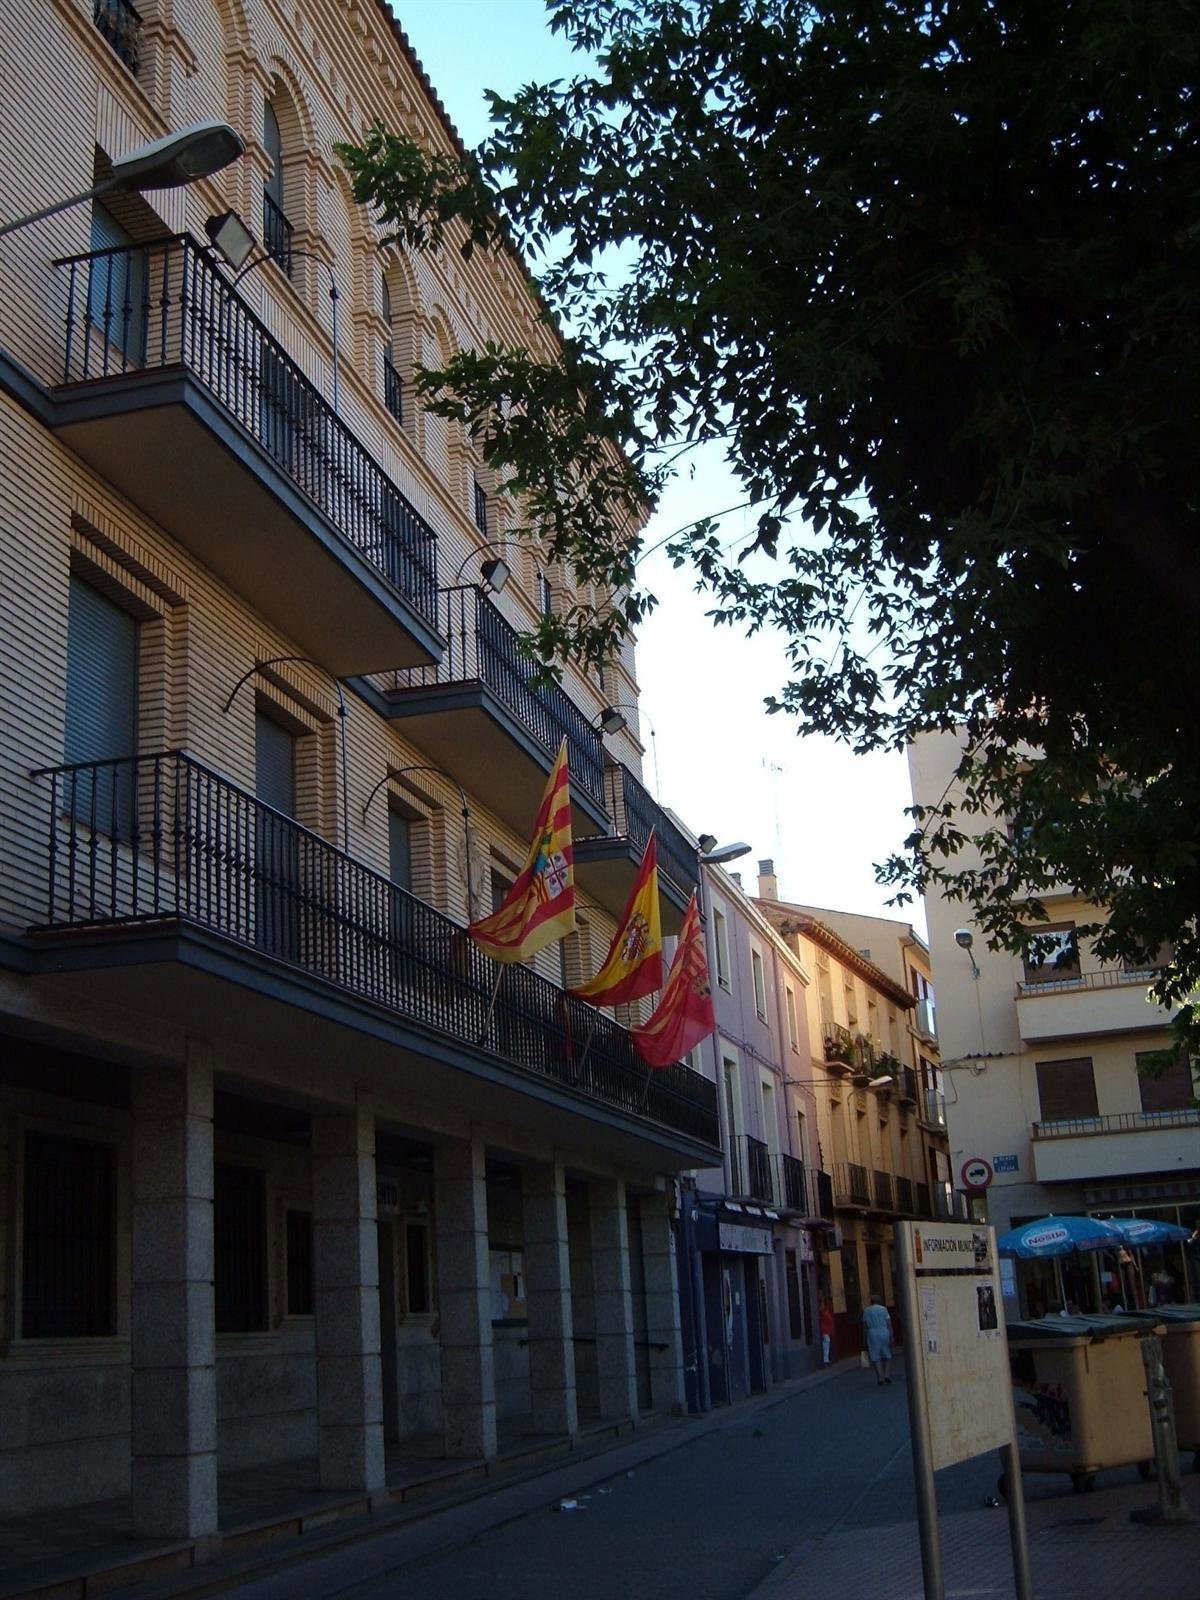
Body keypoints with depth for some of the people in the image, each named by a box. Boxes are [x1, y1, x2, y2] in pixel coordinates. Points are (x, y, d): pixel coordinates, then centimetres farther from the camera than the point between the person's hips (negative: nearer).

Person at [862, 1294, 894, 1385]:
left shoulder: (866, 1311, 6)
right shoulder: (883, 1309, 1)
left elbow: (865, 1325, 4)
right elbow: (889, 1324, -5)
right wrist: (891, 1337, -4)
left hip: (872, 1335, 1)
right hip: (884, 1333, 0)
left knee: (875, 1357, 3)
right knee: (887, 1355, 14)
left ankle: (880, 1377, -7)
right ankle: (886, 1374, 1)